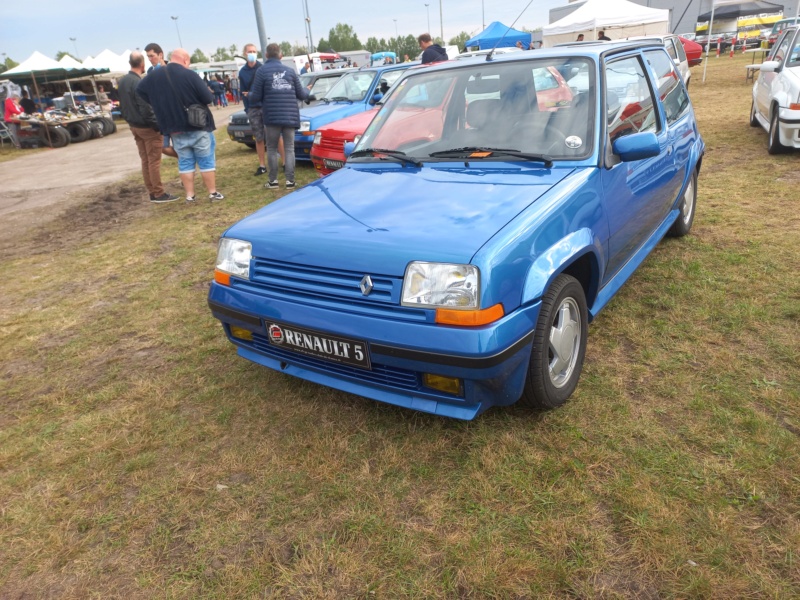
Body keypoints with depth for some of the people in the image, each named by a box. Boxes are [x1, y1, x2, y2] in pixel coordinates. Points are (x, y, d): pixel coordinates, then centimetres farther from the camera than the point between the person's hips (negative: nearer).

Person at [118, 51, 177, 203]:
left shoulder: (122, 81, 8)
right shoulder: (139, 84, -20)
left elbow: (122, 105, 15)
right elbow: (146, 110, -23)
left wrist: (129, 120, 21)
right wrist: (158, 126, -15)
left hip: (134, 126, 9)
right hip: (147, 127, -9)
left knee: (145, 161, 12)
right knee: (154, 161, -3)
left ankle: (152, 193, 17)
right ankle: (159, 194, 0)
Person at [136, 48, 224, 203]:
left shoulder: (153, 76, 3)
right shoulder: (190, 75, -14)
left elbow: (140, 90, 14)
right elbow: (208, 98, -16)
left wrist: (160, 103, 13)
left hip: (175, 129, 4)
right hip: (198, 126, -4)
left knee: (185, 162, 11)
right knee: (207, 161, 5)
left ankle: (189, 195, 12)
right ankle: (213, 193, 9)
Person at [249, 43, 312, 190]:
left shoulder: (262, 71, -2)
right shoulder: (290, 71, 9)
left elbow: (256, 96, -4)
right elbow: (300, 94, 10)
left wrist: (257, 105, 19)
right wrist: (307, 92, 33)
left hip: (272, 115, -2)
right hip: (290, 115, 2)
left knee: (272, 148, 9)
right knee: (289, 148, 6)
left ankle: (273, 180, 10)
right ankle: (290, 181, 0)